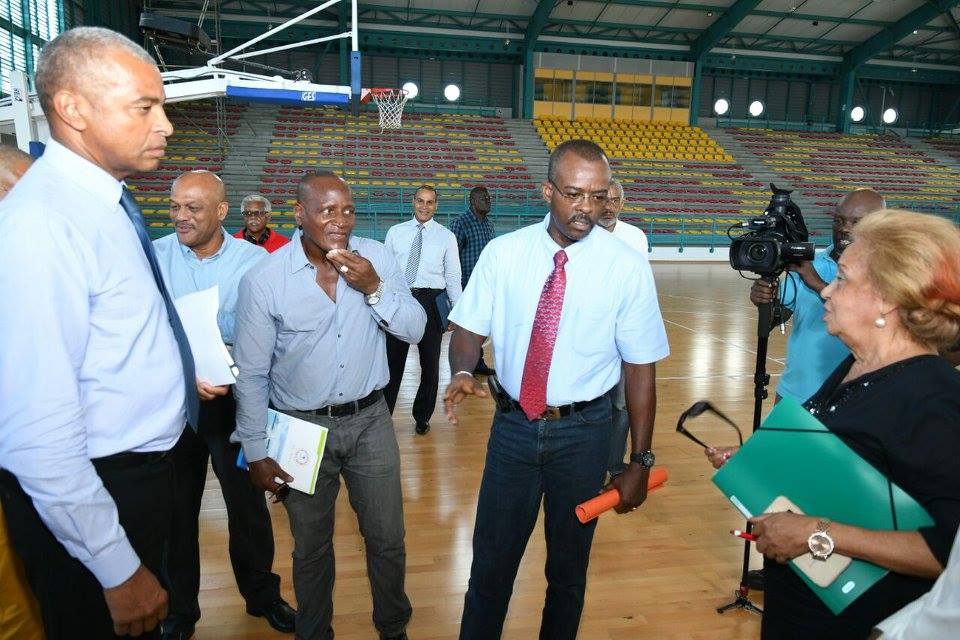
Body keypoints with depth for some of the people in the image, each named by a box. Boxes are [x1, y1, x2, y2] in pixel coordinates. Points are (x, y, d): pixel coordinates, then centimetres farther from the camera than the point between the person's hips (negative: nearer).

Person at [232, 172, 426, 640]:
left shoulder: (376, 258, -6)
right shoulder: (264, 279, -13)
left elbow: (415, 330, -5)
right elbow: (251, 374, -7)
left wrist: (375, 288, -22)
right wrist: (257, 452, -4)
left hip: (370, 420, 2)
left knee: (388, 539, 15)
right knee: (311, 548, 18)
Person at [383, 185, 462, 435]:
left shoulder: (446, 236, 2)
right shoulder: (395, 232, 6)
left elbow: (453, 276, 2)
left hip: (430, 301, 0)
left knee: (430, 362, 11)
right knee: (392, 359, 7)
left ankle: (422, 417, 29)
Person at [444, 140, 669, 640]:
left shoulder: (628, 268, -11)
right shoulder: (503, 252, -6)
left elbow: (640, 368, -6)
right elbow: (469, 328, -1)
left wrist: (640, 462, -4)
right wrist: (462, 372, -24)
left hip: (583, 431, 0)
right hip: (512, 424, 1)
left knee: (568, 565, 19)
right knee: (492, 559, 13)